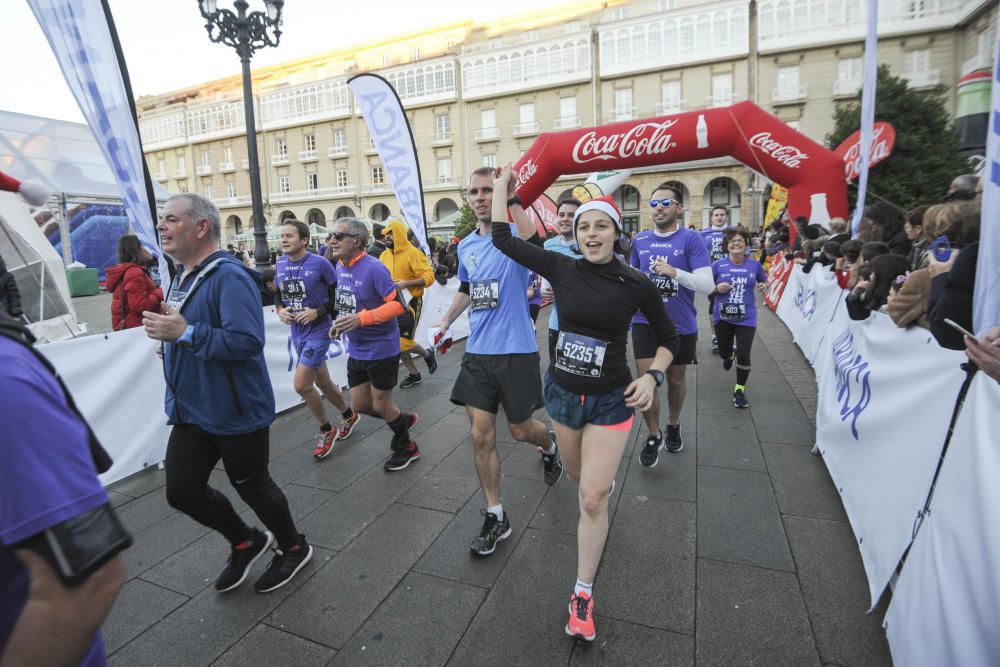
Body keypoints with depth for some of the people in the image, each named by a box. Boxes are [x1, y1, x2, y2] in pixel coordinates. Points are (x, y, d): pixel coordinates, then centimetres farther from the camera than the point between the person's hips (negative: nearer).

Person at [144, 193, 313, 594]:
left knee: (251, 486, 9)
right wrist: (168, 339, 8)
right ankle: (246, 543, 37)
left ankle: (293, 548, 35)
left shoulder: (229, 276, -21)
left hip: (236, 412, -9)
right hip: (191, 410, 9)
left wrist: (183, 332, -30)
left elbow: (247, 340, -32)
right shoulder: (182, 274, 9)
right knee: (182, 491, 13)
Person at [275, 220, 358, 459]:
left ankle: (326, 430, 13)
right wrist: (280, 310, -3)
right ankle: (349, 415, 41)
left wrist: (318, 312, -19)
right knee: (322, 381, 17)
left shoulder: (320, 263, -15)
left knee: (301, 385, -10)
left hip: (318, 331, -7)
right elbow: (279, 293, 16)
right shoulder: (280, 264, 3)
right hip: (297, 332, 7)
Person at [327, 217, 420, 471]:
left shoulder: (373, 268, -20)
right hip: (356, 350, 8)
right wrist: (340, 323, 2)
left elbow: (398, 304, -24)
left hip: (381, 348, -8)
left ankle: (406, 448, 33)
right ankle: (404, 420, 41)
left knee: (381, 405, 6)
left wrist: (361, 319, -29)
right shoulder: (340, 266, 5)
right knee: (360, 405, 14)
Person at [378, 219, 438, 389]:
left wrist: (407, 283, -30)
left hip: (409, 303, -7)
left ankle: (428, 355, 21)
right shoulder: (384, 255, 6)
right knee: (398, 342, 10)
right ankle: (413, 374, 27)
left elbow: (429, 277, -19)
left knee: (404, 341, -10)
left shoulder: (413, 253, -14)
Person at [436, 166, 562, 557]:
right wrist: (447, 320, 14)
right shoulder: (466, 246, 9)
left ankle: (550, 446, 49)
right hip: (477, 353, 5)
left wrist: (512, 199, -41)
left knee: (520, 430, 11)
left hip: (516, 352, -5)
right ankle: (496, 517, 22)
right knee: (481, 437, 5)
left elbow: (533, 244, -36)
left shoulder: (515, 236, -9)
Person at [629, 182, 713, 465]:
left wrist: (675, 272, -29)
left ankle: (673, 425, 42)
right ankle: (653, 436, 17)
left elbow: (707, 285, -16)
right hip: (645, 322, 2)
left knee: (676, 379, 15)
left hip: (681, 325, -1)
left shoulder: (691, 239, -8)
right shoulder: (639, 240, 3)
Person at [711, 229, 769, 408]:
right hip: (723, 317, 1)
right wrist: (717, 288, -19)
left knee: (744, 355, -7)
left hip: (746, 318, 0)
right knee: (724, 352, 15)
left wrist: (764, 285, -7)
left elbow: (764, 281, 16)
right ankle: (730, 355, 56)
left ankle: (739, 390, 14)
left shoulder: (754, 264, -1)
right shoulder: (718, 265, -6)